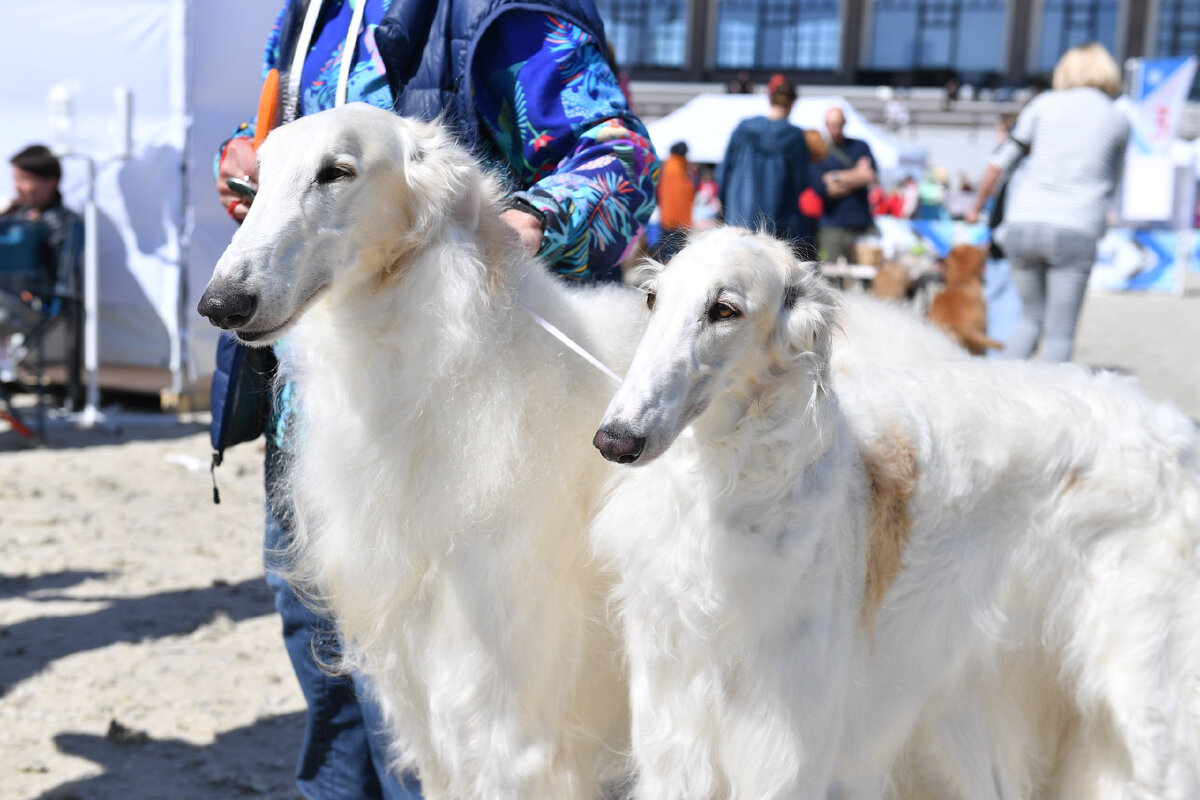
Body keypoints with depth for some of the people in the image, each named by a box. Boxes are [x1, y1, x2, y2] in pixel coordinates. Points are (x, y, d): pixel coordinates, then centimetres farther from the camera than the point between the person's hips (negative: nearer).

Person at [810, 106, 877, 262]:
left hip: (863, 225, 2)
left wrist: (837, 176, -4)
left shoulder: (860, 147, 14)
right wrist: (856, 177, -2)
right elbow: (820, 188, -7)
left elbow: (870, 175, -3)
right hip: (833, 227, -2)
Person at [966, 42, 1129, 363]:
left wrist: (977, 207, 22)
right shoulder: (1118, 120, 9)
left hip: (1023, 224, 2)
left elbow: (1000, 162, 9)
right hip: (1076, 230, -2)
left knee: (1031, 318, 18)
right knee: (1059, 332, 2)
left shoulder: (1044, 104, 9)